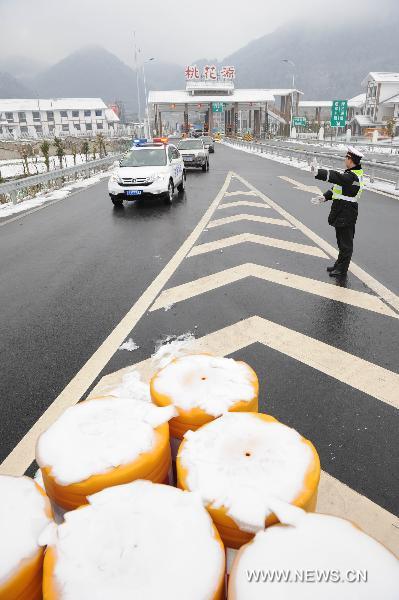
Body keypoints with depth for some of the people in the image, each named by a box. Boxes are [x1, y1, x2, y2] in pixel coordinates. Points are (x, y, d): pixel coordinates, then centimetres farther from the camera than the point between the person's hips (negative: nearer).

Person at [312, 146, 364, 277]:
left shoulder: (352, 176, -21)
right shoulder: (353, 173, 13)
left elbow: (336, 177, -34)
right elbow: (336, 187, 13)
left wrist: (318, 172, -38)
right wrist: (325, 197, 1)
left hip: (346, 214, -10)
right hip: (342, 213, 10)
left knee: (345, 243, 0)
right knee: (342, 241, 19)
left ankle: (342, 269, 9)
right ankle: (339, 265, 32)